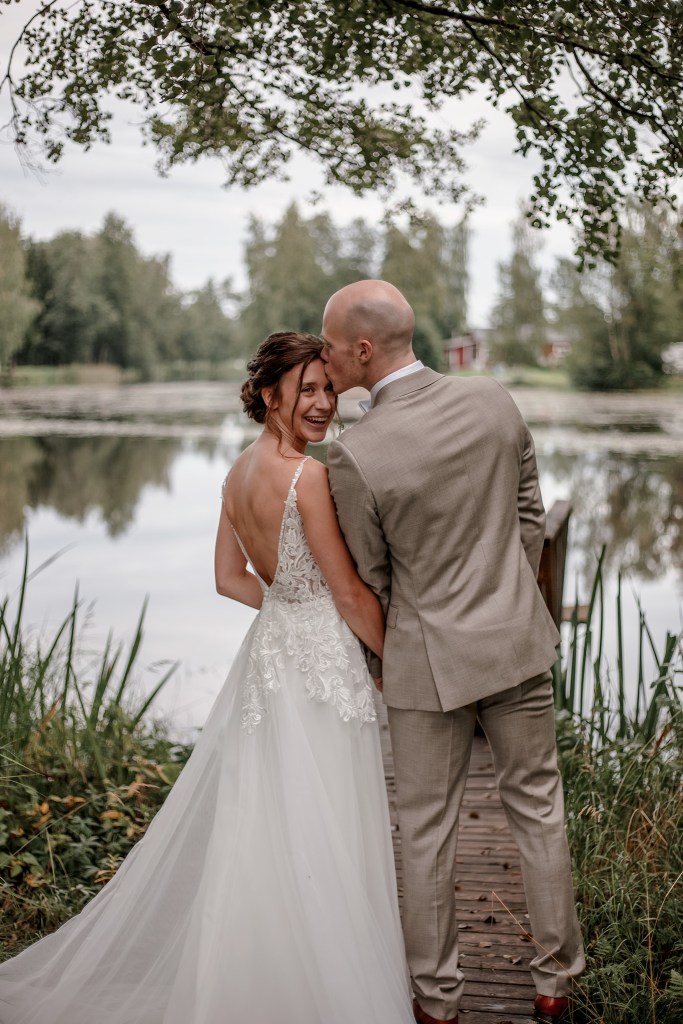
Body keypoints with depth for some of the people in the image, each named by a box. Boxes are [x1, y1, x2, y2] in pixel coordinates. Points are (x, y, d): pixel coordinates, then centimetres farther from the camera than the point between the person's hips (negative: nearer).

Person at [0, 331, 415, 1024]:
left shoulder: (239, 473, 6)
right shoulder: (308, 474, -20)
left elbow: (231, 578, 13)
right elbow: (351, 591, -16)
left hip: (269, 653, 8)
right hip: (320, 664, -8)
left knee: (253, 829, 18)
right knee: (315, 839, 2)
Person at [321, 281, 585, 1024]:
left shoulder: (354, 457, -20)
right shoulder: (493, 401, -7)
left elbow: (369, 581, -8)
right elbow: (530, 516, 5)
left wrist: (376, 661, 10)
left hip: (428, 657, -4)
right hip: (517, 641, 4)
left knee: (427, 831, 12)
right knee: (536, 808, 17)